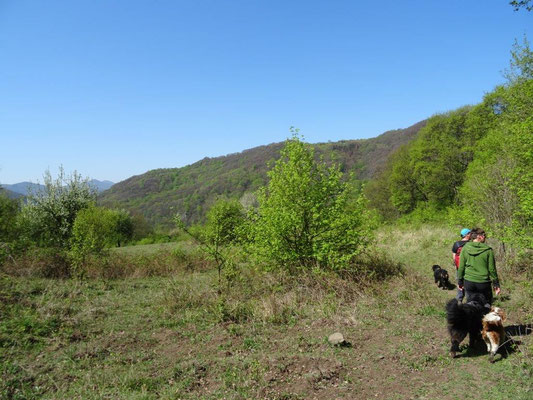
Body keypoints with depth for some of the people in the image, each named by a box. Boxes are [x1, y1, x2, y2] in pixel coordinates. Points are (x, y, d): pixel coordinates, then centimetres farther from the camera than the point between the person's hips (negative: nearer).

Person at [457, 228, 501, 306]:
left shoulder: (465, 248, -3)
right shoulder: (488, 250, -8)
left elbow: (461, 267, 0)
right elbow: (492, 269, -3)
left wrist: (460, 281, 11)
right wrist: (496, 284, 7)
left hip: (469, 282, 2)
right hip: (483, 283, -2)